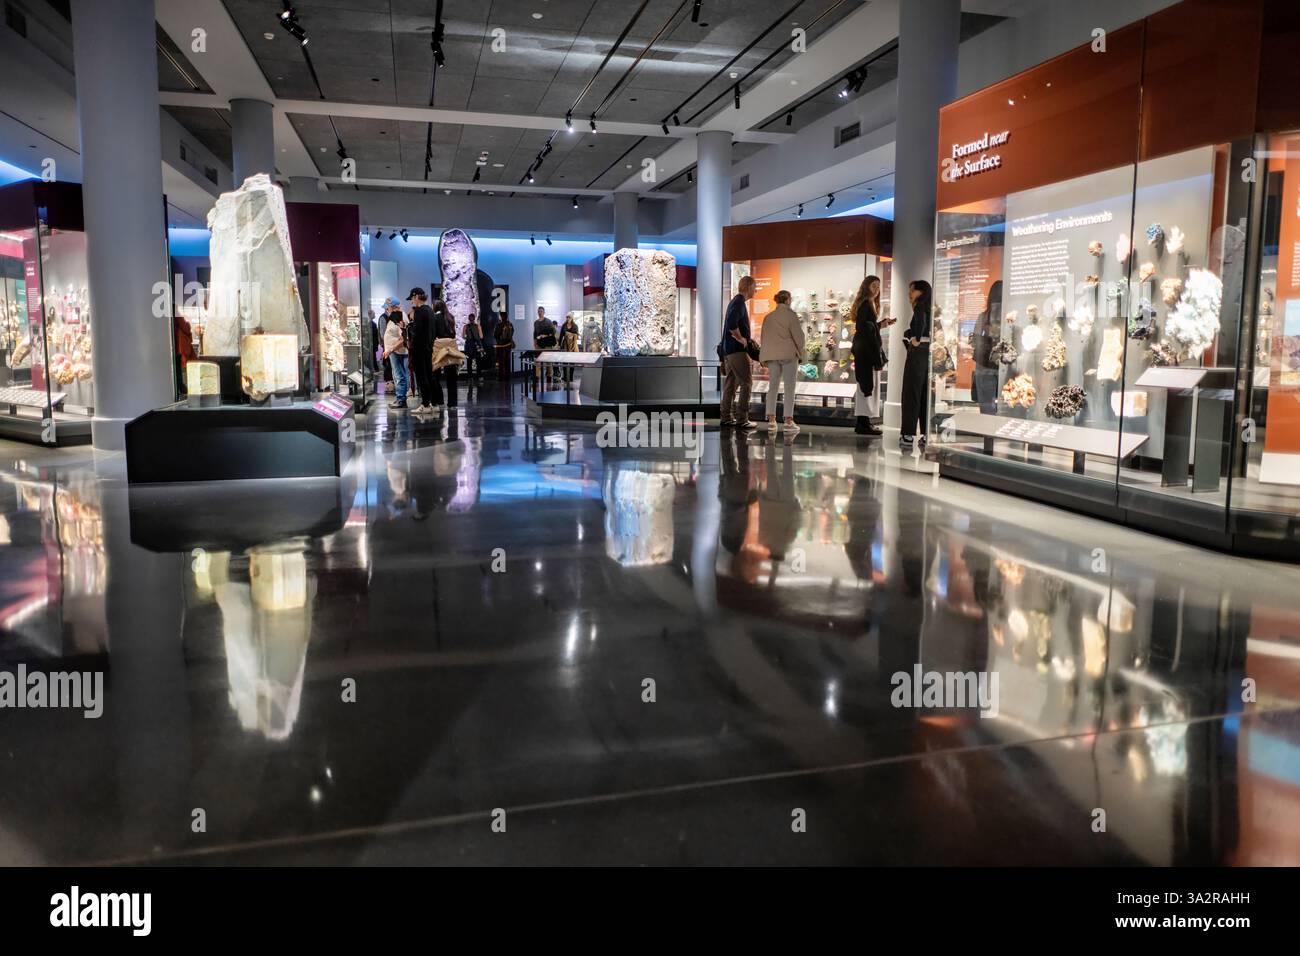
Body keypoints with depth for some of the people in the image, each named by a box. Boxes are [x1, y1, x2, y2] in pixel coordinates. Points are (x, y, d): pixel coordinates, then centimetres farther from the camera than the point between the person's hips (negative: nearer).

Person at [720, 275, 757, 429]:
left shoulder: (736, 301, 19)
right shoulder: (739, 302, -13)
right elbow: (731, 324, -27)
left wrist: (745, 340, 15)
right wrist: (741, 339, -16)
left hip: (729, 349, 10)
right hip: (737, 349, -10)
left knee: (731, 383, 11)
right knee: (746, 382, -9)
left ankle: (726, 418, 13)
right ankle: (741, 419, -10)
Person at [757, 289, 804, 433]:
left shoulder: (768, 317, 13)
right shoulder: (790, 314, -4)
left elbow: (763, 337, 15)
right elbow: (798, 335, -6)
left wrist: (766, 357, 19)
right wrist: (800, 351, 7)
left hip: (772, 355, 5)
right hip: (788, 354, -5)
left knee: (772, 386, 9)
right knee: (789, 387, -2)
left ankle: (771, 420, 5)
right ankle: (788, 421, -5)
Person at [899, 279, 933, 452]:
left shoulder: (920, 307, -7)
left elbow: (921, 320, -27)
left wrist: (917, 339, -16)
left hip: (917, 353, -7)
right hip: (930, 355, 7)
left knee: (911, 396, -4)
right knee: (926, 396, 11)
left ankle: (908, 437, -5)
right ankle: (927, 436, 11)